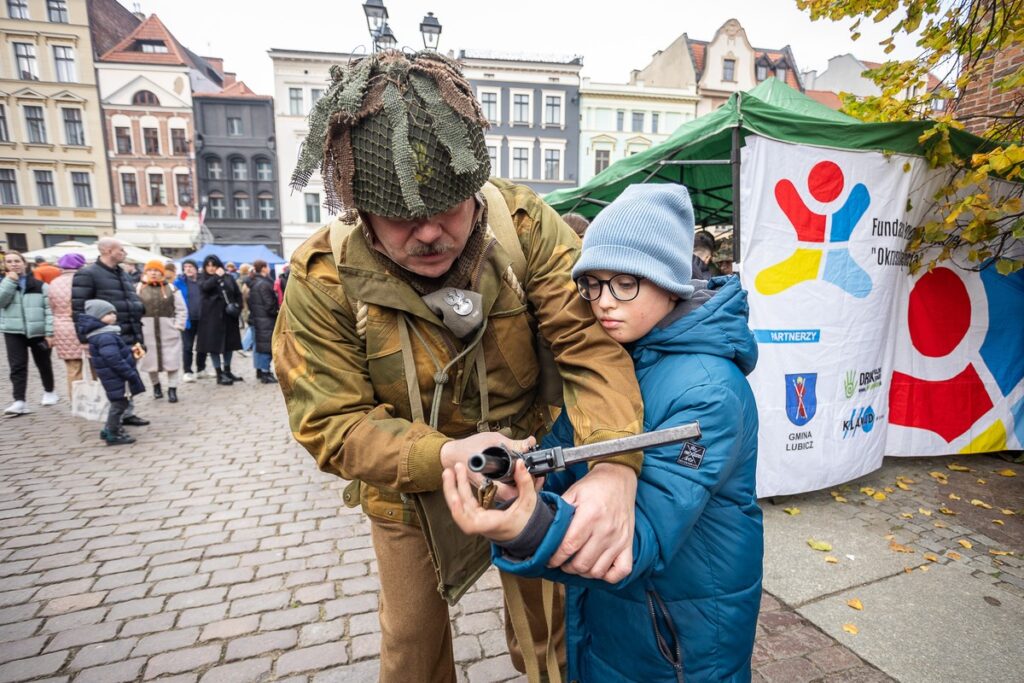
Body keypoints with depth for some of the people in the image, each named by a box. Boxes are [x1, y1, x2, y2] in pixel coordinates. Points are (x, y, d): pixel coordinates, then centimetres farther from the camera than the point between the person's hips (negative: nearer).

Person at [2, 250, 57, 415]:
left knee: (43, 364, 12)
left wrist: (50, 332, -9)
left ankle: (49, 392, 30)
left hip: (38, 331, -1)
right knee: (17, 366, -5)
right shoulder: (5, 283, 7)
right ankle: (19, 401, -7)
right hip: (13, 332, 1)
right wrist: (10, 281, -13)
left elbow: (49, 309, -3)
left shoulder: (39, 285, 0)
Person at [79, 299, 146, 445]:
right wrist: (131, 374, -21)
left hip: (116, 377, 11)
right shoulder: (105, 337, -20)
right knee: (119, 403, -2)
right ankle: (112, 434, 7)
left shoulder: (107, 333, 13)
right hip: (115, 377, -11)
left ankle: (109, 430, 32)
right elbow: (114, 360, -25)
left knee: (118, 403, 20)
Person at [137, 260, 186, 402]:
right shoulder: (139, 288, 2)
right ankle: (156, 385, 30)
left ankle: (172, 389, 10)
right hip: (147, 331, 1)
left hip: (168, 331, 0)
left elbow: (181, 310, 3)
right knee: (151, 361, 10)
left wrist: (178, 326, -5)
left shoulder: (171, 288, 3)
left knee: (171, 361, 1)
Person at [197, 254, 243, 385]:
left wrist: (238, 307, -3)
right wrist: (216, 276, -15)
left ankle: (227, 371, 25)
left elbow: (238, 293, 10)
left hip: (228, 315, 3)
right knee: (214, 345, -2)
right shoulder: (204, 279, 4)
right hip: (212, 316, -3)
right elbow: (205, 287, -19)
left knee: (229, 344, 11)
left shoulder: (228, 277, 9)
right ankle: (219, 374, 4)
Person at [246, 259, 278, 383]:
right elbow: (269, 304, -17)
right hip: (265, 319, -10)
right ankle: (265, 373, -4)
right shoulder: (264, 284, -16)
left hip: (255, 317, 10)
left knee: (258, 344, 15)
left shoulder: (253, 283, 13)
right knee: (266, 345, -6)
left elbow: (250, 302, 18)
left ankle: (260, 370, 25)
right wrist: (277, 313, -3)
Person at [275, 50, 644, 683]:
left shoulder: (525, 224, -22)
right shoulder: (322, 279, -22)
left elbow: (592, 341, -27)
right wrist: (444, 455, -37)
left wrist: (615, 467, -44)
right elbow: (332, 424, -21)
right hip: (411, 491, 0)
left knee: (546, 609, 25)